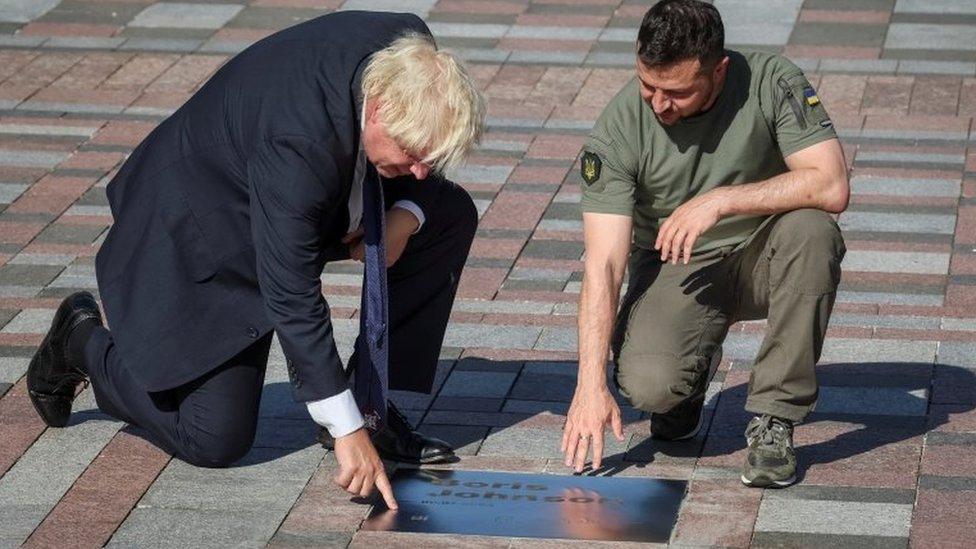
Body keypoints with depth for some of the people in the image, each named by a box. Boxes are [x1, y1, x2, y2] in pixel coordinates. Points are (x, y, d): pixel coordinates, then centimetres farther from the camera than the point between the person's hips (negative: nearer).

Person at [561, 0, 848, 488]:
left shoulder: (771, 82, -18)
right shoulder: (619, 127, -18)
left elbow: (831, 186, -27)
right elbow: (602, 265, -20)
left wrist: (720, 201, -31)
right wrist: (591, 383, -28)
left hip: (761, 259, 1)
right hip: (675, 267, 0)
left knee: (810, 229, -34)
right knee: (648, 385, -29)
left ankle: (772, 421, -21)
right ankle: (693, 371, 13)